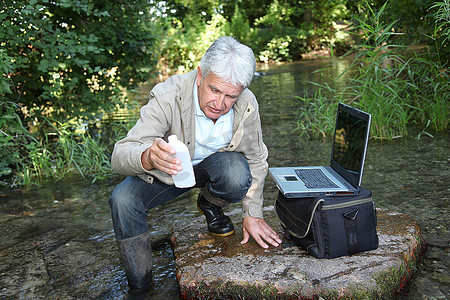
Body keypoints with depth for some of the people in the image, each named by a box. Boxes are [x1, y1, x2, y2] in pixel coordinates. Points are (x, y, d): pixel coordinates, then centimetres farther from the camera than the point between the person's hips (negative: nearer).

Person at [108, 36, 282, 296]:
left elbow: (256, 160, -6)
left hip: (214, 165, 1)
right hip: (168, 171, -1)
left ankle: (211, 206, 5)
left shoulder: (247, 104, -22)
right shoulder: (168, 97, -31)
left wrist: (253, 214, -7)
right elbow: (120, 156, -35)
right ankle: (140, 287, -5)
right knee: (123, 200, -27)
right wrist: (148, 158, -59)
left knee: (238, 176, -34)